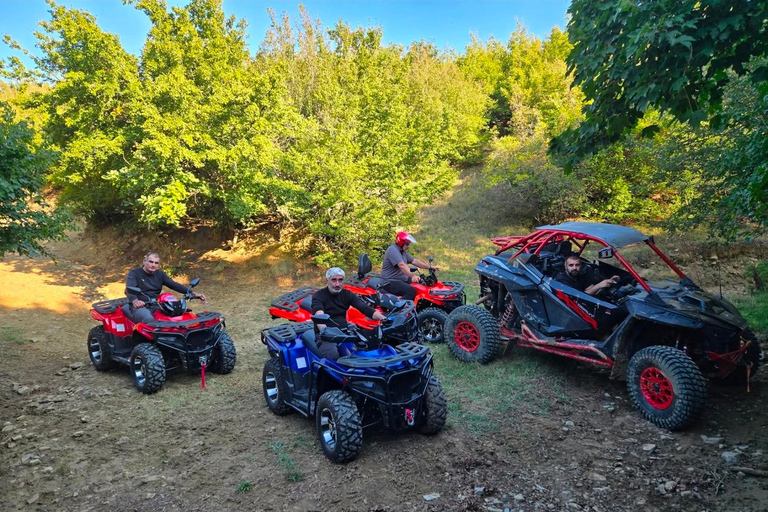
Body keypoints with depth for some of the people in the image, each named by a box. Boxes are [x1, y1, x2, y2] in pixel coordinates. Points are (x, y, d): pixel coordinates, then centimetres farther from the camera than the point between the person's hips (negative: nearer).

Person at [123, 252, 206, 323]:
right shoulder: (134, 273, 0)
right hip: (139, 307, -5)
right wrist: (135, 301, -42)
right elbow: (129, 289, -17)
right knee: (149, 319, -37)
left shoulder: (160, 274, 14)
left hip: (155, 307, 5)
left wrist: (193, 293, -12)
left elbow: (175, 285, 4)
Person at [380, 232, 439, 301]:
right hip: (390, 282, -11)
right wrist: (413, 276, -44)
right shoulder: (392, 250, -18)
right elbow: (402, 265, -32)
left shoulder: (403, 252, 16)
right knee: (411, 291, -30)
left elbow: (414, 261, 16)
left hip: (402, 280, 11)